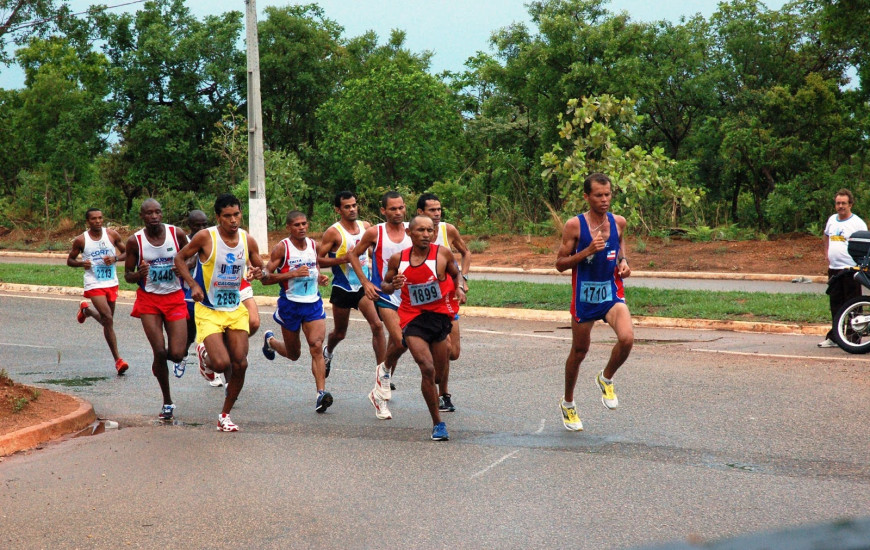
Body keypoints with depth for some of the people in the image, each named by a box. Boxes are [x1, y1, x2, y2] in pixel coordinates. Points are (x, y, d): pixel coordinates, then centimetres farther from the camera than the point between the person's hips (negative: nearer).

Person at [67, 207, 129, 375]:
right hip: (94, 284, -4)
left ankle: (86, 310, 49)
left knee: (107, 320, 17)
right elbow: (70, 260, 7)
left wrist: (115, 258, -12)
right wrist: (81, 263, -15)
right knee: (108, 319, -16)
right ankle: (118, 360, -11)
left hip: (112, 283, 4)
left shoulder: (112, 235, 0)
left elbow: (126, 253, 9)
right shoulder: (80, 240, -4)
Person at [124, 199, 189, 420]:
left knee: (177, 354, -10)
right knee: (159, 352, -10)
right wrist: (138, 275, -22)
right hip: (149, 300, -1)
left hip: (175, 298, 1)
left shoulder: (177, 234, -4)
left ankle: (166, 355, 31)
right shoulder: (135, 241, -6)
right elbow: (127, 275, 2)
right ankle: (167, 402, 9)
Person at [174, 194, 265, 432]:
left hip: (236, 310, 4)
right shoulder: (206, 237, -14)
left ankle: (225, 416, 17)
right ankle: (204, 355, 21)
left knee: (240, 364, -1)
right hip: (208, 311, -4)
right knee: (221, 363, -18)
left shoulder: (248, 241, -1)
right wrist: (193, 284, -15)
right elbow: (180, 258, -2)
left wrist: (258, 272, -13)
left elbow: (260, 267, 12)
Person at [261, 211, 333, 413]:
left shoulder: (314, 245, 6)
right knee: (293, 354, 13)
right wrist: (293, 274, -22)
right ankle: (270, 340, 47)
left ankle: (321, 393, -21)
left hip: (313, 303, 3)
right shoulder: (282, 248, -9)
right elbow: (266, 278, -12)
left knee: (316, 347, -15)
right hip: (290, 304, -3)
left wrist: (320, 278, 2)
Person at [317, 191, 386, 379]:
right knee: (339, 333, 15)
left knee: (377, 325, -16)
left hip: (364, 285, 2)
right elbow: (318, 260, -13)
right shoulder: (333, 232, -11)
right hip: (342, 288, -2)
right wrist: (343, 259, -24)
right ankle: (328, 352, 50)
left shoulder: (366, 227, 2)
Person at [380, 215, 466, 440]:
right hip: (413, 318, -1)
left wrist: (459, 288, -7)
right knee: (428, 369, -16)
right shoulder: (398, 259, -2)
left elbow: (456, 273, 14)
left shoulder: (442, 253, -4)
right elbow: (384, 284, 12)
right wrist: (393, 285, -11)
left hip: (440, 315, 1)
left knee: (438, 373, 9)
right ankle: (437, 423, -4)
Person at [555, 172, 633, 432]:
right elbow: (560, 264, -8)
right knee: (579, 351, 11)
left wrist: (623, 262, 2)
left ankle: (606, 379, 7)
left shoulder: (618, 222, 0)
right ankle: (568, 403, 34)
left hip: (612, 292, 2)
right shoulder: (574, 225, -11)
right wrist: (588, 251, -22)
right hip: (585, 294, -2)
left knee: (627, 338, -23)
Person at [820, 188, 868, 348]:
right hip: (834, 269, 7)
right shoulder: (832, 220, 13)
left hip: (851, 269, -7)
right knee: (835, 305, 13)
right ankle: (834, 337, 20)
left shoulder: (858, 223, -7)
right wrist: (826, 254, 20)